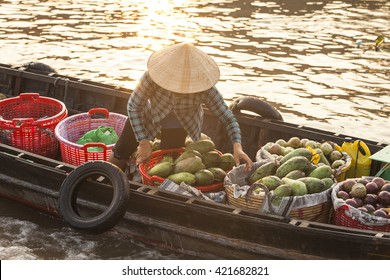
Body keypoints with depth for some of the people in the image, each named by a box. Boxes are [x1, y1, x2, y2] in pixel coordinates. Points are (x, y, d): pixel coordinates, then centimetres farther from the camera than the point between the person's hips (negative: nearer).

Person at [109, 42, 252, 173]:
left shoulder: (205, 90, -36)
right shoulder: (153, 76, -38)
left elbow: (228, 119, -30)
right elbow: (133, 106, -27)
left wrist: (237, 146, -47)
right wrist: (144, 142, -29)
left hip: (178, 127, 0)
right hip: (149, 116, 0)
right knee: (120, 153, 7)